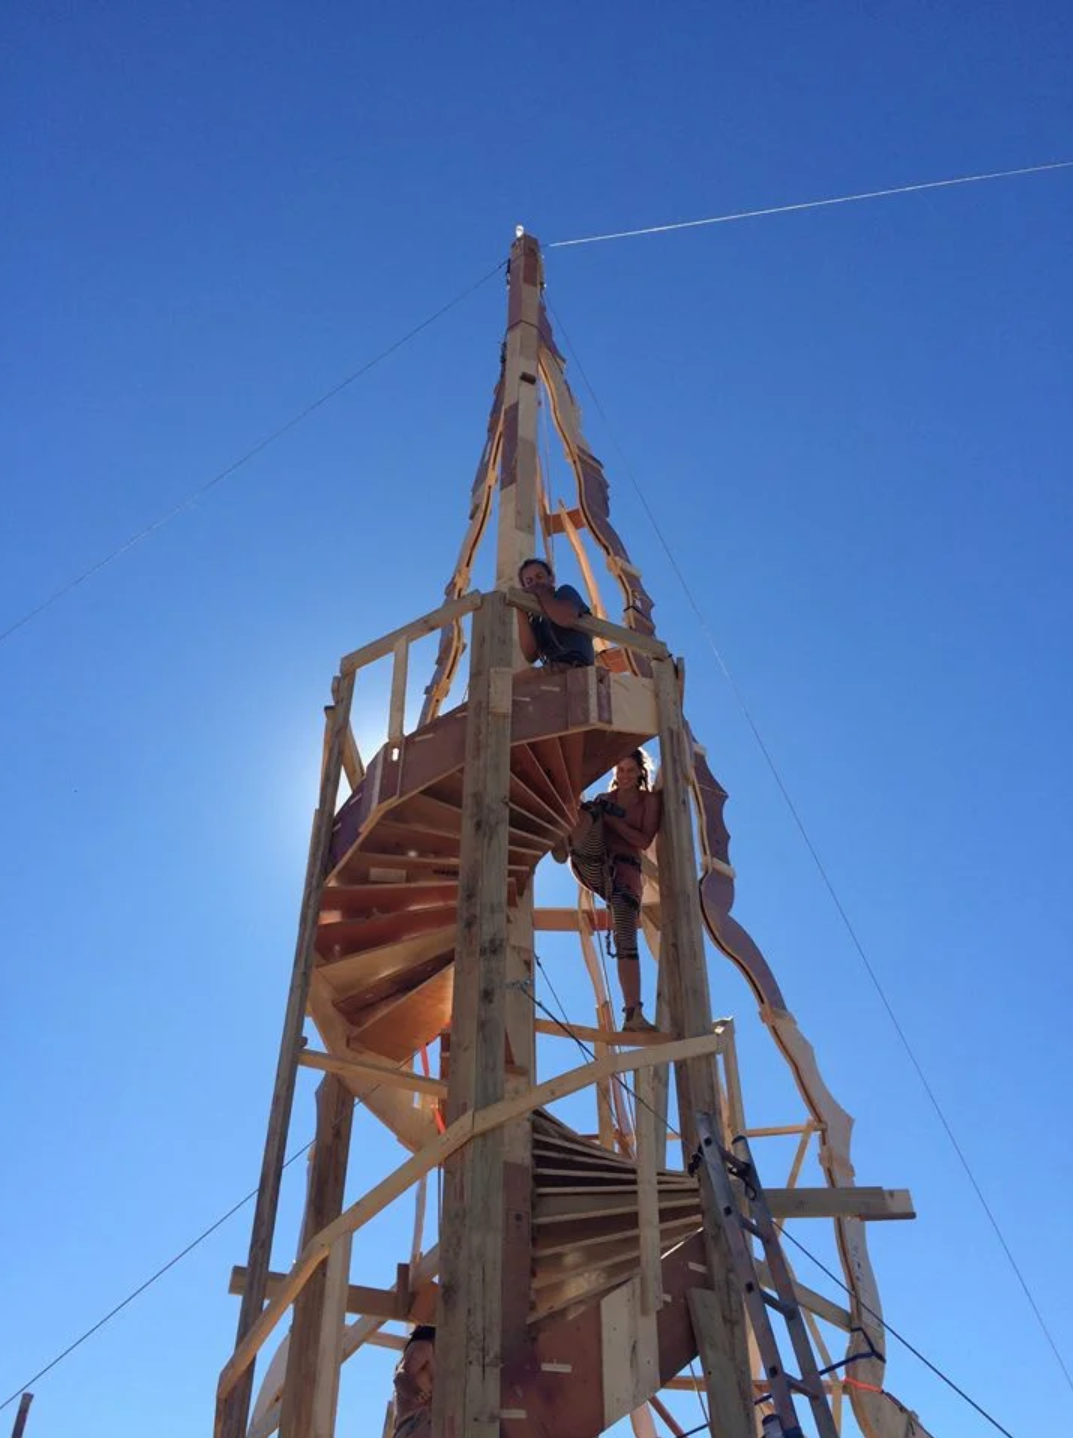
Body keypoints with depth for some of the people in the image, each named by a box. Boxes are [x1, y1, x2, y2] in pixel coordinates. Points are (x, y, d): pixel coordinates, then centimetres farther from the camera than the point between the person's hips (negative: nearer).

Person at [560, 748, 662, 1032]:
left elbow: (644, 841, -1)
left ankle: (633, 1015, -12)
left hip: (625, 872, -1)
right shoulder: (604, 800, 19)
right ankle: (565, 847, -50)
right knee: (593, 808, -22)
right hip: (591, 866, 1)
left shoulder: (650, 800, 11)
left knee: (627, 940, -12)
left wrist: (612, 820, -8)